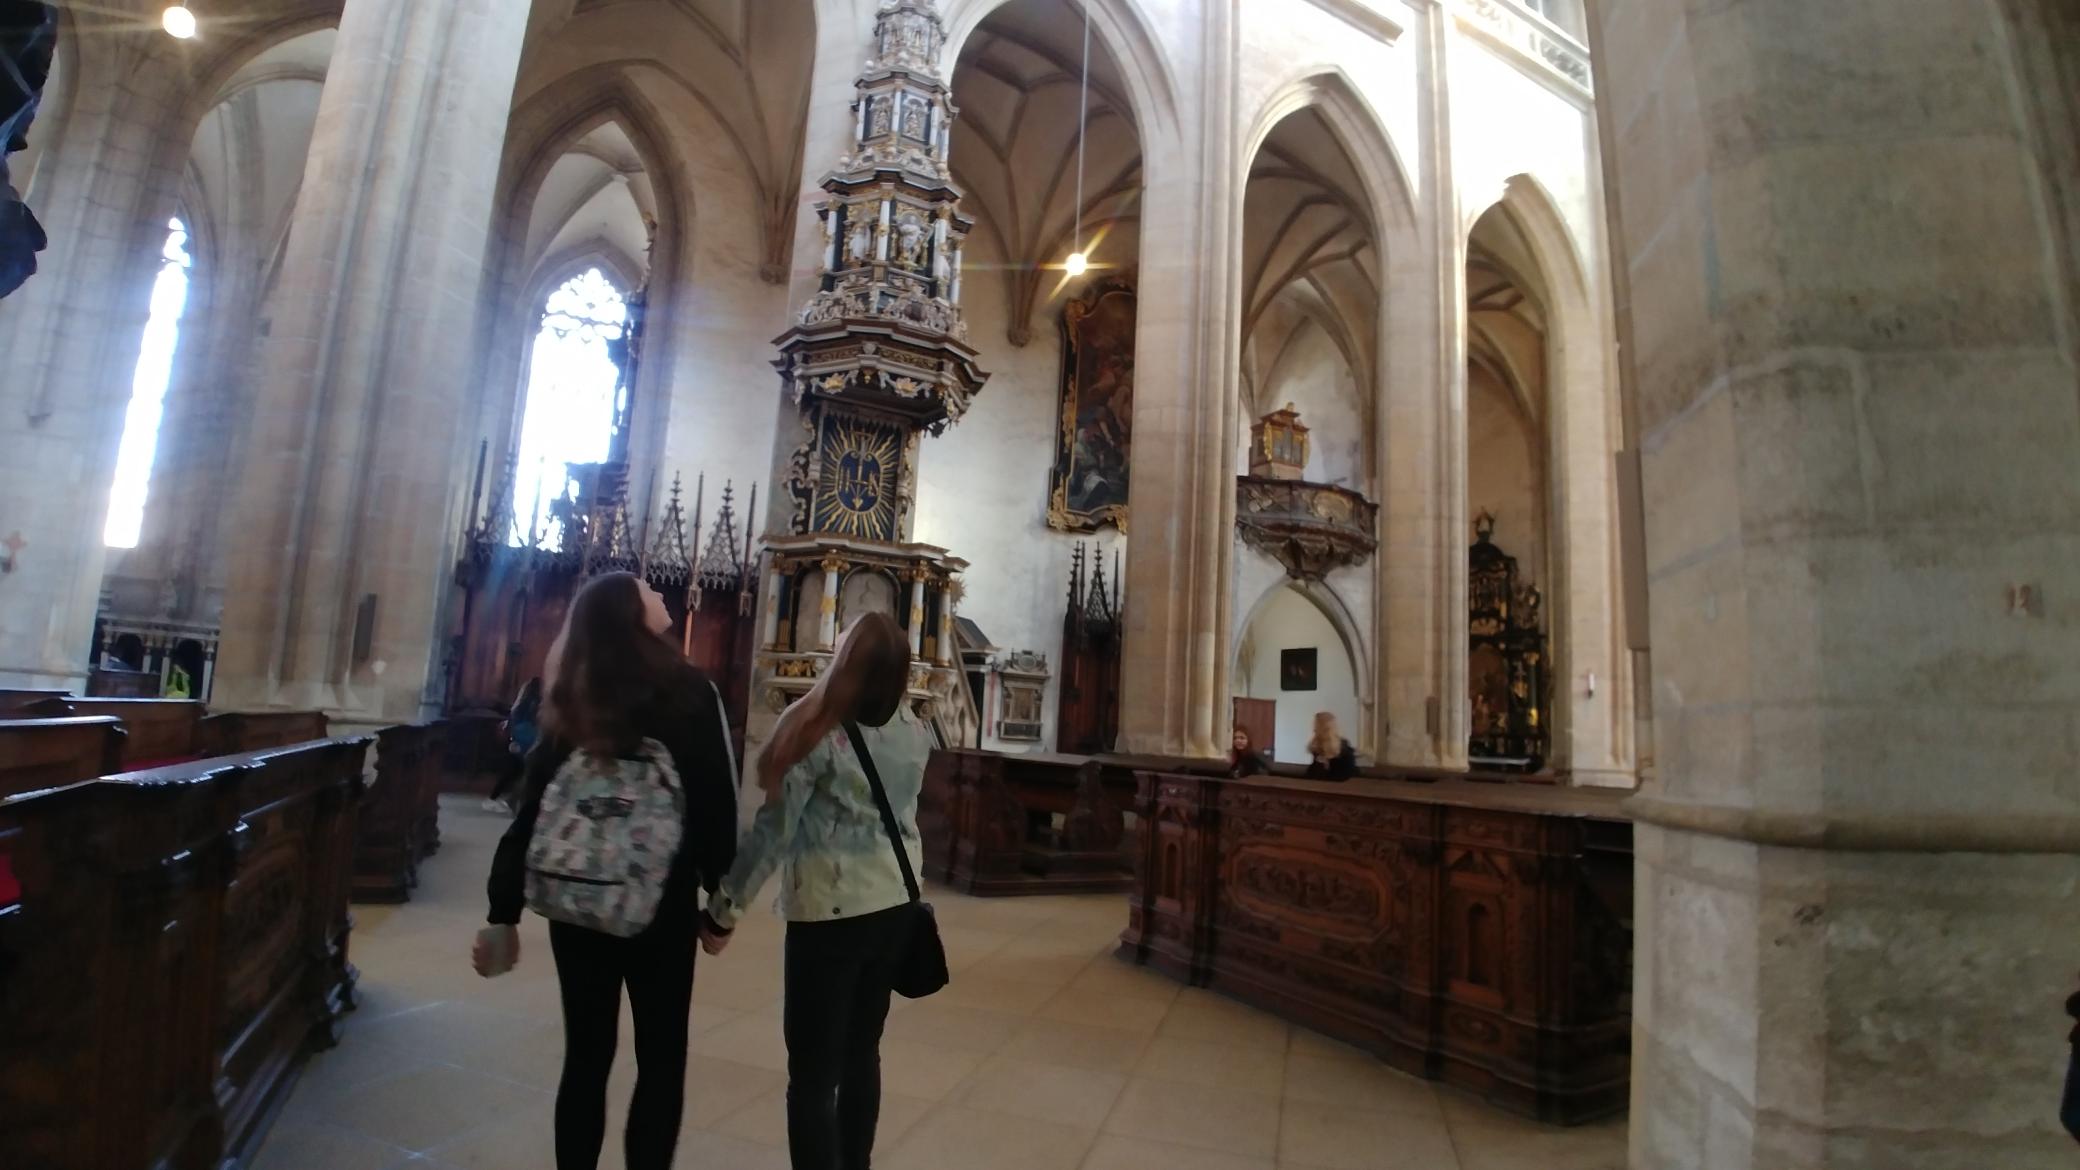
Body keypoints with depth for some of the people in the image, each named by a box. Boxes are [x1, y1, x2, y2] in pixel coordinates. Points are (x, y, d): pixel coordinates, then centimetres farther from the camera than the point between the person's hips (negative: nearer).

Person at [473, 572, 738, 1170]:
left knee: (586, 1054, 18)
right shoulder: (690, 693, -11)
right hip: (664, 904, -3)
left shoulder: (568, 701, -2)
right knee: (661, 1058, 13)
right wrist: (722, 895, 1)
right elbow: (717, 804, -11)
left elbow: (531, 809, -1)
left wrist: (505, 910, 7)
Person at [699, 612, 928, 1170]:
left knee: (812, 1071, 4)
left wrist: (724, 908, -5)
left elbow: (773, 829, -14)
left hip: (830, 910, -6)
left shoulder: (817, 728, -15)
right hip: (895, 903, 6)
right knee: (862, 1053, 20)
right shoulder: (914, 731, 0)